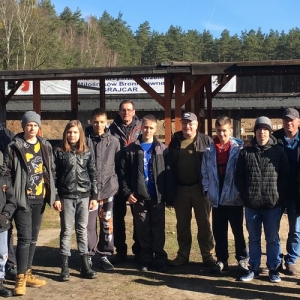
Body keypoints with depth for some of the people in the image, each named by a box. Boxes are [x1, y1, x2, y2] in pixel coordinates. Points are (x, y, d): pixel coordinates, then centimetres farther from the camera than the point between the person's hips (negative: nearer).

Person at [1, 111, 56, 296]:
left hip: (40, 199, 5)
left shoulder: (46, 146, 9)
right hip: (23, 199, -5)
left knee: (33, 238, 12)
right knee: (25, 238, -7)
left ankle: (28, 273, 23)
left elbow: (52, 171, 12)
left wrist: (54, 195, 8)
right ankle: (21, 278, 1)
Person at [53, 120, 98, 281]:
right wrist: (55, 197, -7)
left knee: (82, 230, 8)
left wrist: (94, 197, 3)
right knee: (66, 231, 3)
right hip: (66, 197, -2)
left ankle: (85, 265, 13)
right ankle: (64, 267, 8)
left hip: (84, 196, 2)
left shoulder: (88, 152, 5)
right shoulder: (59, 151, -1)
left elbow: (93, 175, 7)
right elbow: (54, 176, -2)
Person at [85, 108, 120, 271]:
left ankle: (105, 255, 20)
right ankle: (88, 256, 16)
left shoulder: (114, 141, 4)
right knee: (89, 224, 2)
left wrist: (116, 184, 7)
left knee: (107, 224, 7)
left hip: (108, 188, 2)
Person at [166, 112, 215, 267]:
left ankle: (207, 255, 16)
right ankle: (183, 255, 23)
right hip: (180, 189, 3)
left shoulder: (206, 141, -2)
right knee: (182, 225, 12)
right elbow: (169, 169, 5)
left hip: (200, 189, -3)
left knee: (204, 224, 7)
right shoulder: (175, 142, 6)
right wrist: (169, 194, 0)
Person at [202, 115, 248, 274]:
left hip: (234, 198, -3)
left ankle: (243, 259, 21)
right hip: (216, 198, 4)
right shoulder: (210, 150, 5)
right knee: (219, 231, 11)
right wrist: (207, 190, 1)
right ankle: (221, 260, 23)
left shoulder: (239, 148, -6)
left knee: (238, 230, 7)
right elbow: (205, 173, 8)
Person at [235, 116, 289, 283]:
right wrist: (245, 194, -2)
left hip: (272, 204, -1)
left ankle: (273, 269, 20)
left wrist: (279, 196, -6)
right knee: (254, 238, 12)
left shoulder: (278, 151, 1)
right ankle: (254, 269, 23)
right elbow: (238, 176, 7)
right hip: (252, 205, 2)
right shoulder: (246, 152, 5)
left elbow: (285, 175, 1)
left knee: (273, 238, 8)